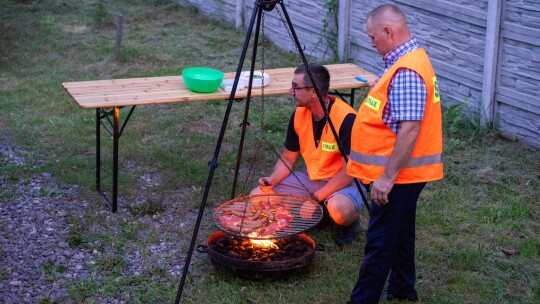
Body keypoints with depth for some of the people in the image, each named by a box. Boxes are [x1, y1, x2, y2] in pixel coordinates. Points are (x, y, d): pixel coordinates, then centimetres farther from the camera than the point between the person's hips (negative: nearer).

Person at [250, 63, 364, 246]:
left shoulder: (346, 118, -24)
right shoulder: (299, 114, -4)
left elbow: (349, 172, -22)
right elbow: (287, 159, 6)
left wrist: (316, 198, -24)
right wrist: (272, 180, -13)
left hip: (344, 183, -7)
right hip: (310, 179, 7)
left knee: (338, 209, -41)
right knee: (257, 196, -8)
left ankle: (351, 222, -2)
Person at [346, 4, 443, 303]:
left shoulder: (406, 72, -23)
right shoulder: (409, 60, 10)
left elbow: (409, 130, -28)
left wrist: (387, 177, -25)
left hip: (398, 175, -11)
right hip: (405, 173, 11)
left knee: (380, 242, -5)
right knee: (399, 231, 22)